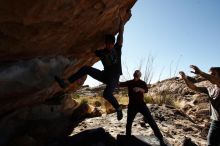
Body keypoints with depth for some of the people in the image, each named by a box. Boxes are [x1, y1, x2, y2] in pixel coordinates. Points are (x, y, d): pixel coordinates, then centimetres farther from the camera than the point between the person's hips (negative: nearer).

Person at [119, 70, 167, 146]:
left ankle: (161, 139, 1)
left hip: (141, 104, -1)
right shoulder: (129, 82, 2)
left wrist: (139, 89, -41)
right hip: (132, 105, 2)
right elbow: (120, 84, -8)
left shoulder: (142, 83, -2)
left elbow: (146, 90, -21)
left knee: (151, 121, -7)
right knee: (129, 123, 8)